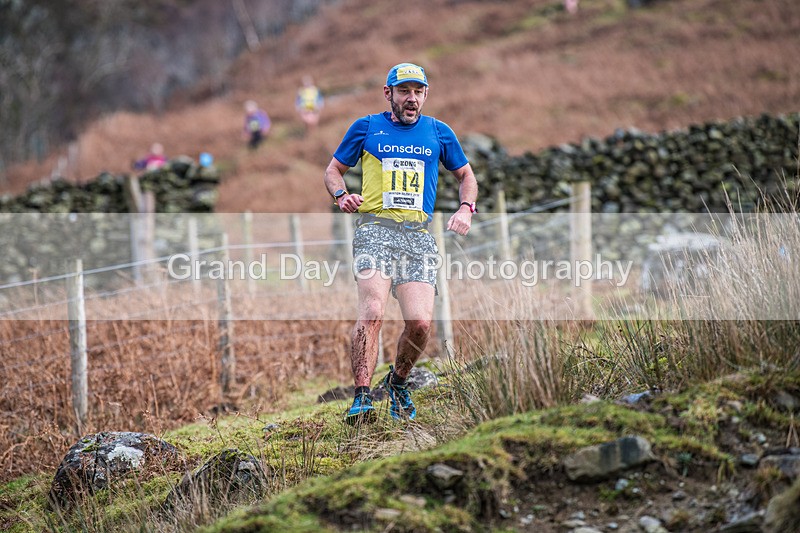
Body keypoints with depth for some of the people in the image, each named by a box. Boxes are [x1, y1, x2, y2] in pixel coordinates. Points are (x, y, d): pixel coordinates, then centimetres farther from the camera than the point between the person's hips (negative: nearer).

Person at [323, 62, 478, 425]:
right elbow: (333, 170, 20)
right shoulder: (366, 128, 11)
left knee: (420, 323, -12)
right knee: (372, 311, -24)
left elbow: (465, 175, 29)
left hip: (419, 235, 2)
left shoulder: (438, 133, 16)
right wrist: (341, 196, -2)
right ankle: (362, 397, -23)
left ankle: (398, 382, 16)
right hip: (376, 228, -2)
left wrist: (466, 208, 10)